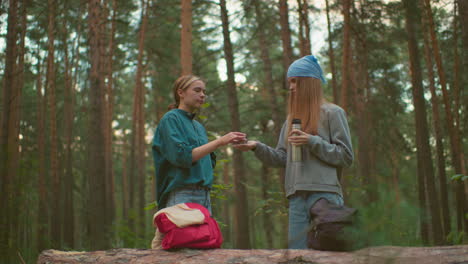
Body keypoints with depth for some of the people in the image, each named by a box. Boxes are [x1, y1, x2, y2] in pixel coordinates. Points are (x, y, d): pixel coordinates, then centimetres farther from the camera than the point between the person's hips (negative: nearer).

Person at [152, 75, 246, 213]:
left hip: (205, 195, 7)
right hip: (182, 195, -7)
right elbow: (181, 156, -14)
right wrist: (219, 141, -18)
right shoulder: (171, 119, 0)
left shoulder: (199, 126, 22)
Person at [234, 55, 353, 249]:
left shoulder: (332, 113, 3)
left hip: (325, 194, -6)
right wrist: (257, 147, 1)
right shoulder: (292, 119, 20)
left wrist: (312, 142, -14)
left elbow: (346, 156, -3)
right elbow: (281, 159, 17)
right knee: (296, 249, 5)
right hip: (297, 196, 6)